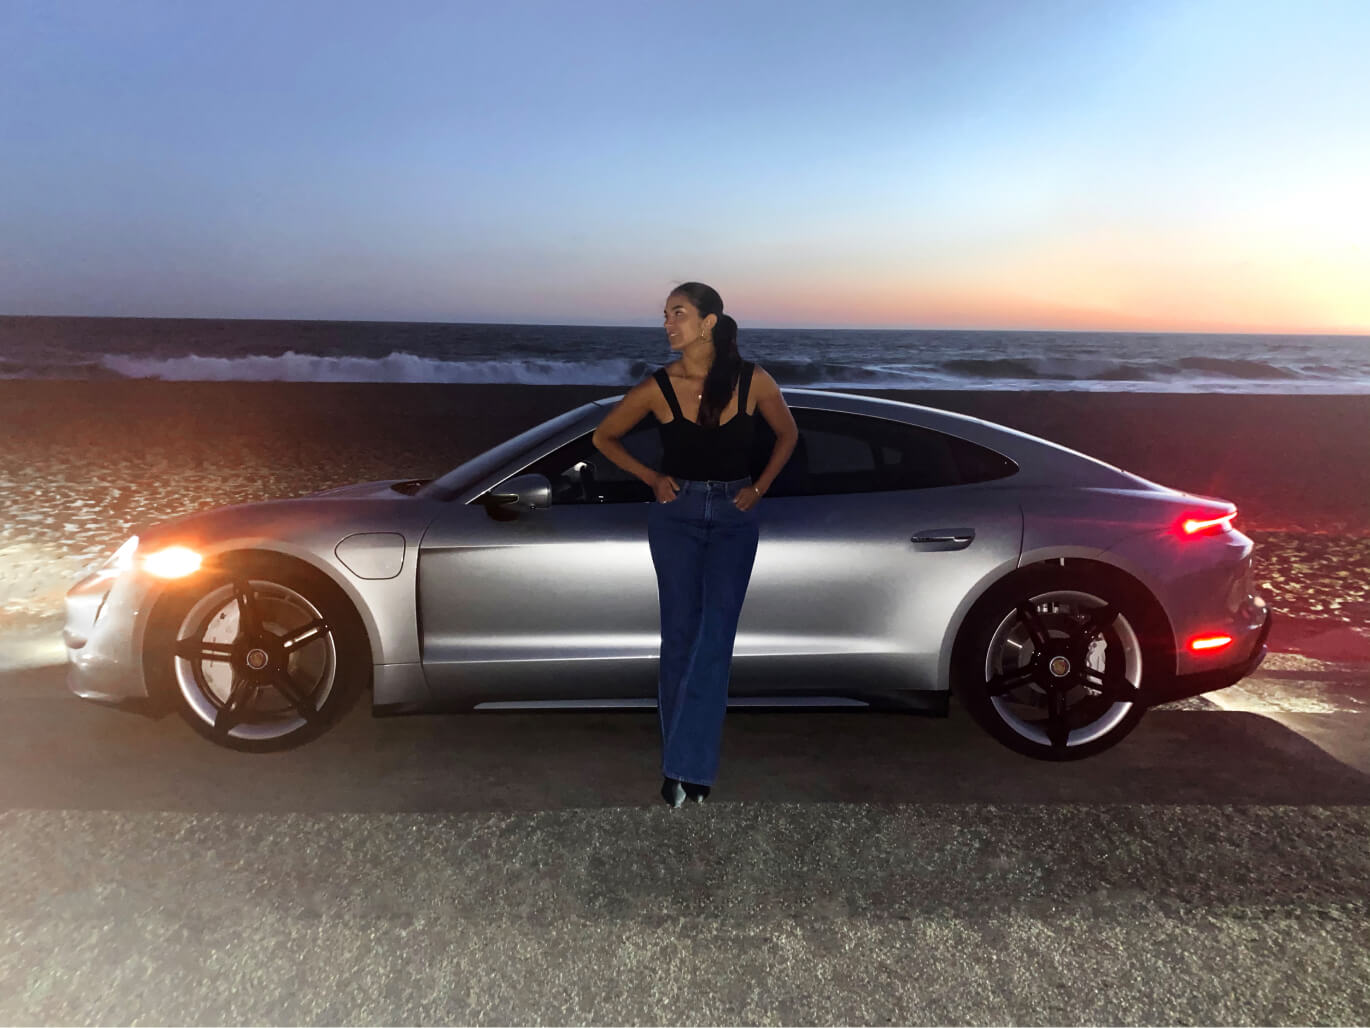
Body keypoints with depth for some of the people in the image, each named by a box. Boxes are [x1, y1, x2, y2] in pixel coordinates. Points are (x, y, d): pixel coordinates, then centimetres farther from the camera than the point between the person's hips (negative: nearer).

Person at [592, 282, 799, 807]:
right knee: (679, 635, 1)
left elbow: (787, 434, 10)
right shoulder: (658, 386, -8)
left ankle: (686, 767, -4)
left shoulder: (753, 381, -8)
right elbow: (604, 436, 7)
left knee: (715, 635, -8)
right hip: (676, 515, 0)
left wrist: (759, 488, 3)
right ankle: (683, 764, 14)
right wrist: (652, 478, 2)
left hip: (735, 516, 0)